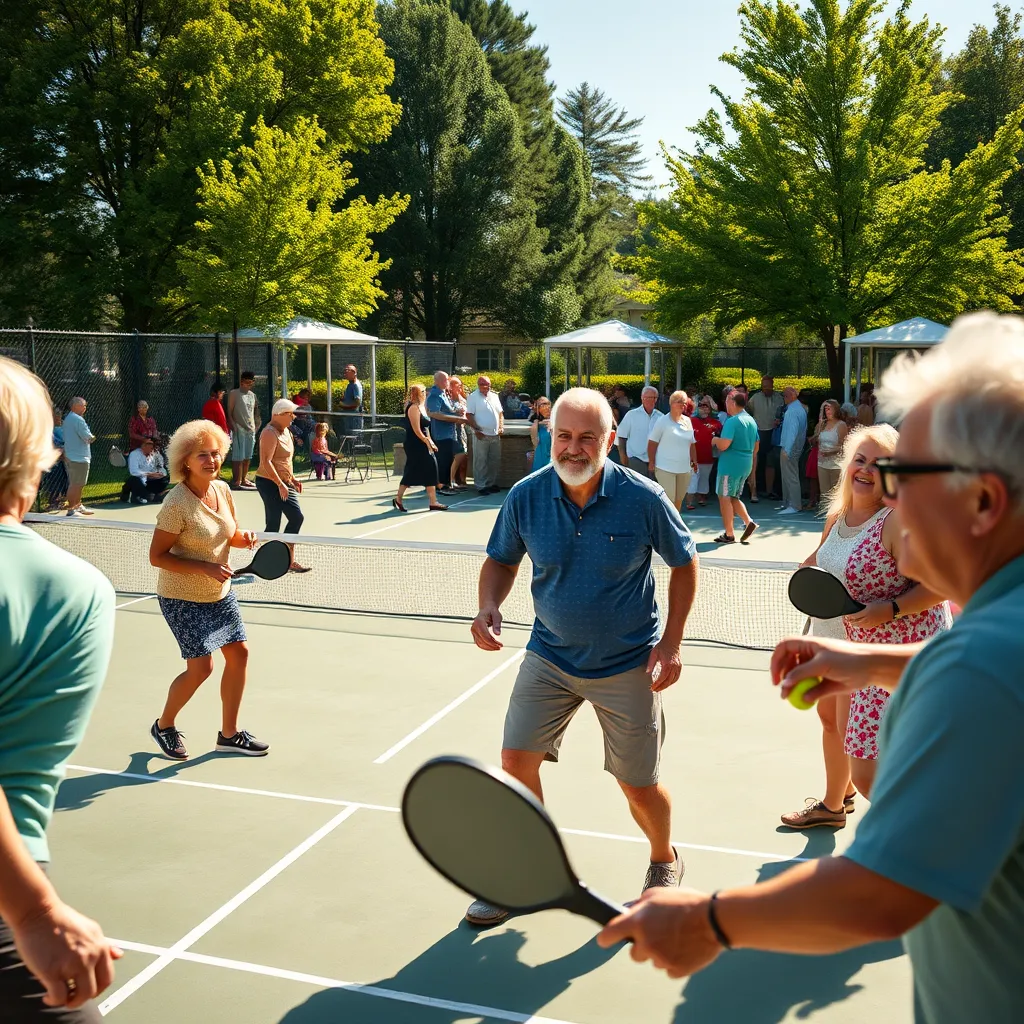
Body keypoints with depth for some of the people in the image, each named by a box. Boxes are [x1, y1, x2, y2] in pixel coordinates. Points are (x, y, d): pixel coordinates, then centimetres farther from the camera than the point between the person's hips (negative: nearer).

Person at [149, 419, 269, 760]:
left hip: (219, 593, 7)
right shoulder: (176, 503, -22)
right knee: (201, 667, -9)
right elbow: (157, 556, -20)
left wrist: (246, 538, -10)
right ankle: (164, 726, 19)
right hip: (182, 598, -7)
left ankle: (229, 733, 22)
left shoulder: (222, 489, -1)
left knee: (238, 652, 6)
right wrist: (204, 568, -27)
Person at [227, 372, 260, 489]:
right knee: (238, 457, -8)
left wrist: (255, 426, 10)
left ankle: (244, 479, 16)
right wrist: (233, 426, -15)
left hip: (251, 429, 6)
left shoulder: (252, 395, 16)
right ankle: (236, 482, -8)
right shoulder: (234, 394, -1)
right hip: (239, 429, -6)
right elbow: (229, 413, -5)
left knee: (247, 457, 9)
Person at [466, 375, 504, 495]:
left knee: (495, 461, 10)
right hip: (481, 435, -6)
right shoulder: (473, 397, -5)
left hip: (495, 435, 6)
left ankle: (492, 483, 21)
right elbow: (469, 415, -10)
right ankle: (481, 485, 2)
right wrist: (476, 430, -15)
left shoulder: (494, 396, 15)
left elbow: (500, 413, 20)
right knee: (480, 462, -3)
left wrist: (501, 427, 6)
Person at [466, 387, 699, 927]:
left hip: (627, 665, -2)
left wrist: (671, 643, -8)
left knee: (638, 785, 5)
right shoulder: (525, 496, -11)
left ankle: (665, 861, 39)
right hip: (549, 656, 3)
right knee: (516, 761, -3)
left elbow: (684, 562, -2)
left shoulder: (643, 498, -17)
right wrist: (489, 606, -16)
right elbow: (501, 558, 5)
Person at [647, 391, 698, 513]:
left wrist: (694, 461, 15)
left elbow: (692, 443, 18)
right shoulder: (663, 421, -7)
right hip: (666, 468, -6)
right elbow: (652, 443, -6)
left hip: (684, 468, 6)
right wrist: (651, 463, -9)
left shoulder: (688, 421, 10)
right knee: (668, 501, -8)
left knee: (678, 501, 13)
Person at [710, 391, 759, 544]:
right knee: (734, 497, 19)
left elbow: (723, 445, -24)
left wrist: (715, 440, -4)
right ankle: (748, 522, 4)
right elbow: (756, 446, 18)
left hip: (730, 465, -9)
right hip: (745, 465, 9)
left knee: (725, 498, 1)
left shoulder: (732, 421, -17)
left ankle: (729, 535, 4)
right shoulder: (751, 421, 11)